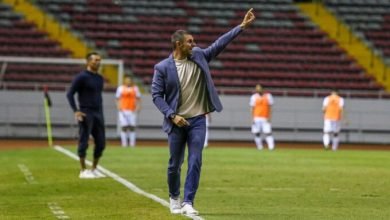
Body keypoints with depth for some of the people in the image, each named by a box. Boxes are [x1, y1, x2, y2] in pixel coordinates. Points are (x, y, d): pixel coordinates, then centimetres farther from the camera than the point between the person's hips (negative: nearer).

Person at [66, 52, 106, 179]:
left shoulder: (100, 78, 14)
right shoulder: (81, 77, -8)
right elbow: (70, 94, -9)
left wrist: (101, 113, 17)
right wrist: (76, 111, -16)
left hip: (98, 114, 7)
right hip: (86, 114, -7)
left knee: (101, 142, 6)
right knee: (84, 142, -3)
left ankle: (94, 169, 17)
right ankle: (83, 171, 4)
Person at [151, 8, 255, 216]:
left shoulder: (199, 57, 3)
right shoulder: (163, 67, -6)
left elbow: (220, 43, 3)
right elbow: (156, 95, -6)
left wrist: (242, 26, -2)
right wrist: (172, 115, -16)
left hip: (197, 120, 2)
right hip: (176, 121, -2)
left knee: (195, 162, -6)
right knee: (175, 164, 7)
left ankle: (188, 202, -3)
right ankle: (174, 198, 28)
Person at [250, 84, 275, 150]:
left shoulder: (268, 96, 4)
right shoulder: (254, 97, 7)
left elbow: (270, 108, 3)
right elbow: (252, 108, 7)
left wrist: (269, 117, -6)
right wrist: (253, 118, 0)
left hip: (266, 118, -2)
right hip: (257, 118, 2)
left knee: (268, 132, -12)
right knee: (257, 133, -3)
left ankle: (271, 147, -14)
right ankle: (259, 147, 8)